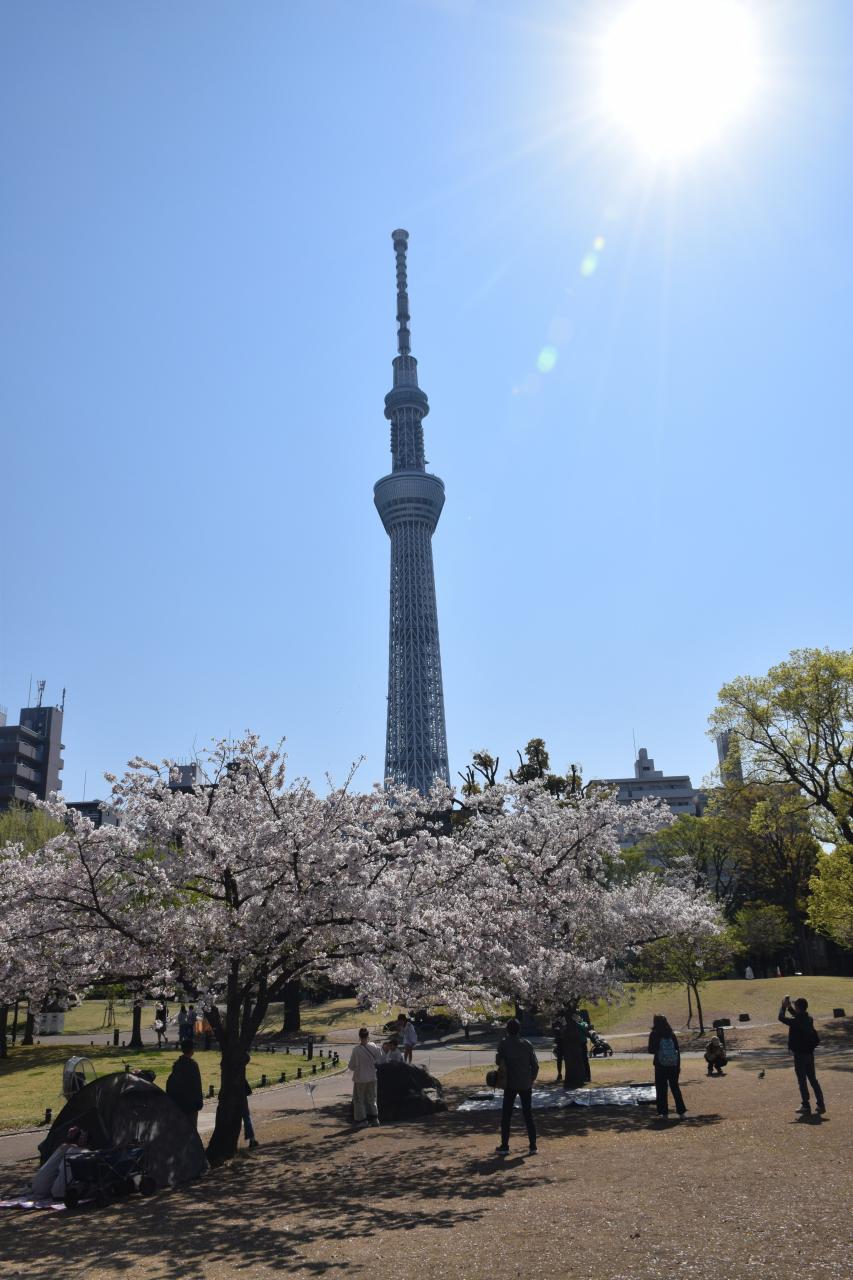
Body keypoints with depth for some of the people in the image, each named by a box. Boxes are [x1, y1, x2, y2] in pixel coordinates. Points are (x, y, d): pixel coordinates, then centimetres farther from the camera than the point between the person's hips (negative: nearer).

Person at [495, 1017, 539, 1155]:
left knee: (506, 1116, 7)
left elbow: (498, 1061, -1)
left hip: (510, 1084, -2)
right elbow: (535, 1065, 3)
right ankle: (533, 1146, 6)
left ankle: (504, 1146, 6)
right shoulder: (527, 1044, 2)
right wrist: (531, 1080, 14)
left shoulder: (504, 1043, -5)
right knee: (528, 1115, 9)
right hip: (526, 1085, 2)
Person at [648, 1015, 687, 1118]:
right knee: (675, 1087, 13)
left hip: (660, 1066, -3)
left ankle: (664, 1112, 6)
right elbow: (678, 1050, 4)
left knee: (661, 1089, 5)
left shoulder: (653, 1035, -7)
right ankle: (681, 1110, 12)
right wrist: (678, 1065, 9)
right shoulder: (672, 1034, 2)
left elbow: (651, 1050, -6)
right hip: (673, 1065, 3)